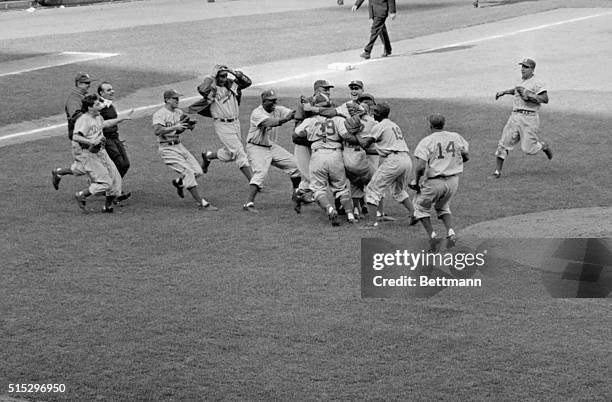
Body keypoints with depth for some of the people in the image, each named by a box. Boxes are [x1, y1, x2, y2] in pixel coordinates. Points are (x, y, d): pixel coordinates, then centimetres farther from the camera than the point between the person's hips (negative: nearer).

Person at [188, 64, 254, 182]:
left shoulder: (231, 84, 5)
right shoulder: (211, 88, -13)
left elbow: (247, 82, 2)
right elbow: (202, 90, -35)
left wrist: (234, 72, -8)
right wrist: (212, 75, -26)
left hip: (235, 123, 7)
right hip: (222, 125, -7)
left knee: (230, 154, 18)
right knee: (239, 152, -9)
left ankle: (208, 156, 42)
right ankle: (252, 180, -4)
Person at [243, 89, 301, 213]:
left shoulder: (277, 110, -1)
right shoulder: (257, 113, -21)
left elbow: (292, 113, -13)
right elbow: (270, 123, -37)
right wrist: (285, 119, -51)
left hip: (272, 146, 7)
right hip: (257, 148, -7)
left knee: (295, 164, 4)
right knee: (260, 173, -26)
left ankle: (296, 195, 22)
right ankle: (249, 203, -28)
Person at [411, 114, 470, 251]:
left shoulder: (426, 141, -12)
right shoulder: (456, 137, 1)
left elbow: (421, 167, -19)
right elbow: (466, 156, 12)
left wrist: (416, 182, -4)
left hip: (434, 182, -5)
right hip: (453, 181, 5)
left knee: (421, 207, 19)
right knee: (443, 206, 29)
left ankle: (432, 235, 5)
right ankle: (450, 232, 6)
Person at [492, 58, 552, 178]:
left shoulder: (536, 83, -9)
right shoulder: (522, 81, 17)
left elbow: (545, 99, -18)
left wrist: (528, 95, -22)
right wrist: (504, 92, 33)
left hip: (528, 118, -7)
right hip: (514, 117, 7)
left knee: (528, 148, -6)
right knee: (503, 143, -1)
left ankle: (544, 146, 26)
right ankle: (497, 172, 3)